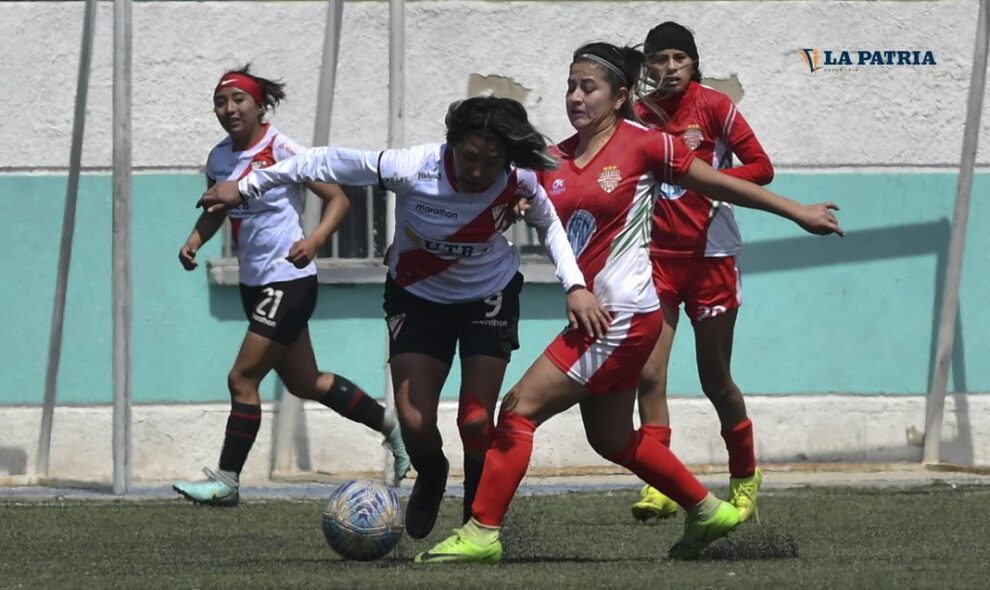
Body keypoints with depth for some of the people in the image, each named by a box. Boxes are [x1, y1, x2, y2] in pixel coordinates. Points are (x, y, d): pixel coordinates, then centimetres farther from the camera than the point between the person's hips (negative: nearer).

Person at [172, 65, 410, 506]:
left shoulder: (281, 150, -15)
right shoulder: (220, 158, 6)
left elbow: (337, 199, -13)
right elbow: (215, 209, 22)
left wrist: (314, 241, -30)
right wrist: (194, 241, 1)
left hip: (288, 282, -8)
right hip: (254, 283, 8)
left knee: (242, 379, -10)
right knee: (304, 382, 17)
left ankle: (226, 481, -2)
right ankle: (390, 425, 35)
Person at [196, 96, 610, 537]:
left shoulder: (519, 182, -24)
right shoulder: (413, 169, -31)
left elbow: (548, 223, -1)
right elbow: (328, 163, -18)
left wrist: (575, 286, -14)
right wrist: (247, 186, -10)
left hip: (489, 297, 0)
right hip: (417, 297, 0)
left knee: (475, 420, -14)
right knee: (414, 422, -11)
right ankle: (430, 478, 26)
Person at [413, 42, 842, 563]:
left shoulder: (644, 145, -8)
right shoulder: (553, 161, 9)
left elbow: (723, 185, 1)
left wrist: (798, 212, 8)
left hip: (625, 316, -8)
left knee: (520, 408, -11)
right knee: (610, 438, 18)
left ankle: (482, 533, -7)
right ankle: (707, 511, 35)